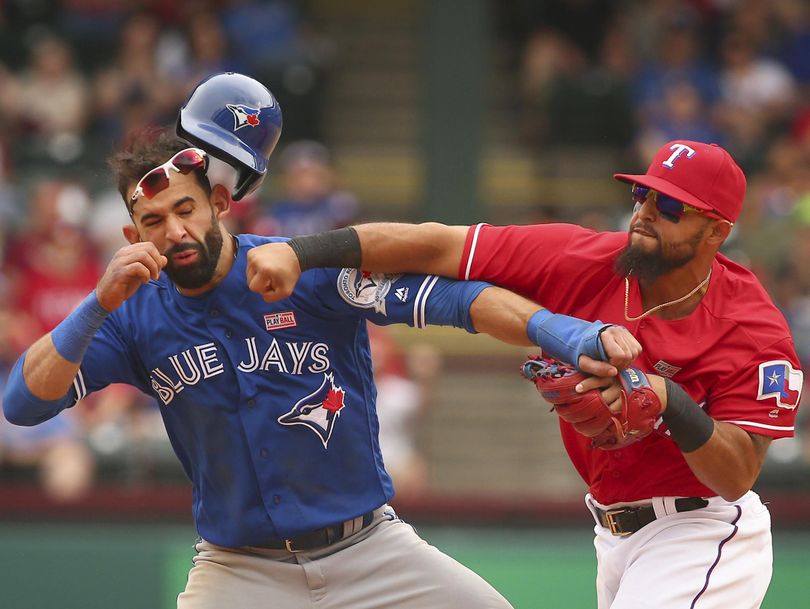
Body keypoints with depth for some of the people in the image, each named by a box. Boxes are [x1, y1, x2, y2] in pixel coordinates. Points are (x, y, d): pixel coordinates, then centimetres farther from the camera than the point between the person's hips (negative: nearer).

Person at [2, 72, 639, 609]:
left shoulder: (313, 271, -10)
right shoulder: (134, 314, -3)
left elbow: (445, 296, -21)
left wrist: (562, 332, -37)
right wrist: (100, 305, -26)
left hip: (369, 548, 0)